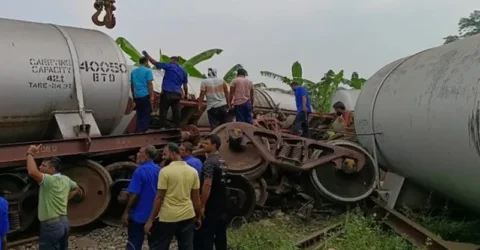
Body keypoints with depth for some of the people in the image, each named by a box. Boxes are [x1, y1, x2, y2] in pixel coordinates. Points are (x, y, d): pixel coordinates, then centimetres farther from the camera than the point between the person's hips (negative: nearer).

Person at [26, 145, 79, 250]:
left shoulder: (49, 180, -20)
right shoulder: (65, 179, 7)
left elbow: (32, 172, -35)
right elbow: (75, 188, 26)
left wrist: (30, 154, -23)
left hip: (51, 225, -9)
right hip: (64, 222, 9)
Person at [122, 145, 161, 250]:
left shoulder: (140, 171, -19)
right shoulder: (158, 170, 2)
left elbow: (134, 194, -20)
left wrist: (126, 212, -12)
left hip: (139, 214, -6)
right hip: (154, 213, 6)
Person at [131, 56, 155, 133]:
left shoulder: (133, 71, 15)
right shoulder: (147, 71, -4)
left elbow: (132, 84, 19)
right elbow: (150, 84, -11)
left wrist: (133, 95, 26)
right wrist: (152, 96, -12)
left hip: (137, 96, 6)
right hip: (145, 95, -6)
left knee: (139, 114, 12)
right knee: (146, 114, 0)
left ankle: (138, 130, 11)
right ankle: (143, 130, -3)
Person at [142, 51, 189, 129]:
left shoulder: (168, 66, 0)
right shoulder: (183, 71, 14)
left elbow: (155, 63, 1)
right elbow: (185, 85, 15)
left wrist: (147, 56, 12)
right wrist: (186, 94, 25)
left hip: (167, 93, -4)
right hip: (177, 94, 4)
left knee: (163, 111, 0)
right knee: (176, 112, 8)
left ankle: (162, 127, -3)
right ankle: (177, 128, 8)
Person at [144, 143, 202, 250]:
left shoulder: (165, 171, -11)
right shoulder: (193, 171, 2)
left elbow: (159, 198, -12)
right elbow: (196, 197, 6)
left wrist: (150, 220, -7)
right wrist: (198, 216, 16)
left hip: (167, 217, -4)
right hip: (188, 216, 5)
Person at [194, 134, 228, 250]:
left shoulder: (209, 162, -17)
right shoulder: (222, 161, 12)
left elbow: (207, 185, -24)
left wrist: (202, 205, -19)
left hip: (211, 207, -9)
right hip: (222, 205, 9)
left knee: (205, 237, -2)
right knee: (220, 235, 14)